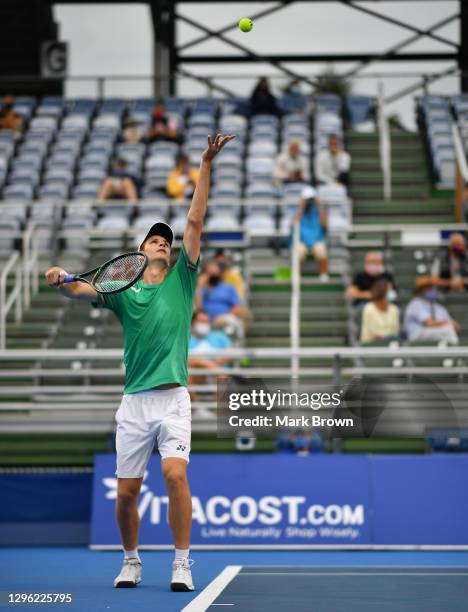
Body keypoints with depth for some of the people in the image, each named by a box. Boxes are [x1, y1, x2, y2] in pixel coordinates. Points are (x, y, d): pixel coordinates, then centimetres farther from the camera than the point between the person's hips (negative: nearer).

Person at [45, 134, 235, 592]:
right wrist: (60, 281, -27)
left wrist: (206, 164, -2)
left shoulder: (181, 281, 11)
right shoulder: (123, 292, 12)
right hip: (134, 401, 1)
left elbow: (195, 222, 4)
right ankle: (131, 561, 23)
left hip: (173, 399, -1)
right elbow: (82, 292, -4)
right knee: (126, 490, 2)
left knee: (175, 475, -19)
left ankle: (181, 563, -11)